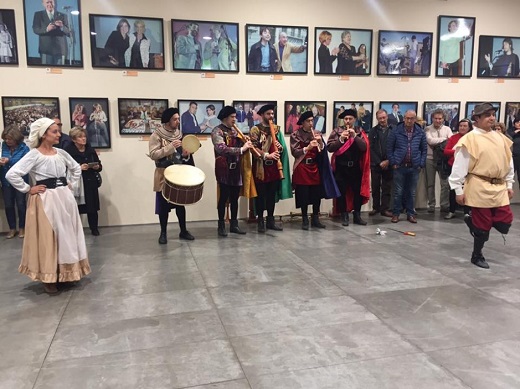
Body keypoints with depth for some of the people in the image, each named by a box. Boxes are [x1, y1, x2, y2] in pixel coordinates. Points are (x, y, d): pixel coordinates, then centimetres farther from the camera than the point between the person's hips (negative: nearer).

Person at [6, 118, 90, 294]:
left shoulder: (61, 153, 6)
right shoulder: (34, 155, -11)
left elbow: (76, 168, 23)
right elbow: (11, 174, -17)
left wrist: (70, 184, 12)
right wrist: (28, 189, -11)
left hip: (64, 198, 6)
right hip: (45, 200, -6)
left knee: (67, 236, 11)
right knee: (47, 238, 0)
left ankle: (67, 273, 26)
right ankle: (48, 278, 12)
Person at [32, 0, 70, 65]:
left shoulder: (62, 16, 13)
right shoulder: (38, 14, 11)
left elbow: (68, 32, 4)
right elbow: (35, 29, -1)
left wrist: (62, 27, -18)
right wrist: (46, 29, -20)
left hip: (60, 49, 1)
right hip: (46, 48, -1)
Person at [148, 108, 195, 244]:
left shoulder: (179, 134, 7)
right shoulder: (157, 135, -9)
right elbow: (153, 155, -19)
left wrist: (186, 154, -8)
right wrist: (170, 147, -25)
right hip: (164, 175, -4)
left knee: (181, 203, 10)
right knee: (163, 205, 3)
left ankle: (183, 231, 21)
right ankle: (163, 233, 14)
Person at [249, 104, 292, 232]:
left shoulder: (276, 129, 14)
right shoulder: (255, 129, -3)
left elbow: (282, 147, 15)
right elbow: (254, 148, -13)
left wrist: (280, 147, -8)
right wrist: (267, 155, -21)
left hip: (274, 166, 5)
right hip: (261, 166, -5)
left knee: (272, 194, 9)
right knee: (261, 194, 1)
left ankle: (270, 220, 18)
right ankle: (260, 221, 9)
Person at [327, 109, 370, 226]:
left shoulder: (359, 132, 5)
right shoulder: (337, 132, 1)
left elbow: (364, 147, -7)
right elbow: (329, 148, -8)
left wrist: (355, 136, -18)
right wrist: (341, 139, -20)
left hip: (356, 167, 2)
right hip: (341, 167, -1)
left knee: (358, 191, 5)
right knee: (342, 192, 3)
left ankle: (357, 215, 18)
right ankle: (344, 216, 15)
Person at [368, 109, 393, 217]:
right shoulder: (373, 131, 4)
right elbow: (371, 149, -1)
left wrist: (388, 161, -9)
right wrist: (379, 162, -9)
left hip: (388, 164, 0)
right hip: (375, 164, 1)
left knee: (387, 187, 2)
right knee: (375, 187, 6)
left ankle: (385, 209, 9)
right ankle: (376, 207, 17)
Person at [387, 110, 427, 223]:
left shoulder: (420, 132, 3)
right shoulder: (396, 131, -3)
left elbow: (424, 149, 9)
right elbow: (389, 148, 1)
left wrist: (421, 164, 2)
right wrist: (393, 162, -4)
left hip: (414, 167, 2)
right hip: (399, 167, -2)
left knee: (411, 192, 9)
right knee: (398, 192, 3)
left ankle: (410, 214, 20)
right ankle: (396, 213, 13)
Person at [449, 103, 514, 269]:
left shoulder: (500, 138, 9)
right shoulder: (470, 139, -10)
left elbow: (508, 162, 17)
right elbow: (460, 166, -10)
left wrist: (509, 184, 15)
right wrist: (458, 190, -10)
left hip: (499, 188, 6)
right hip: (479, 187, -6)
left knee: (505, 223, 3)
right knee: (483, 224, 3)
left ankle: (472, 220, 28)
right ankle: (477, 256, 24)